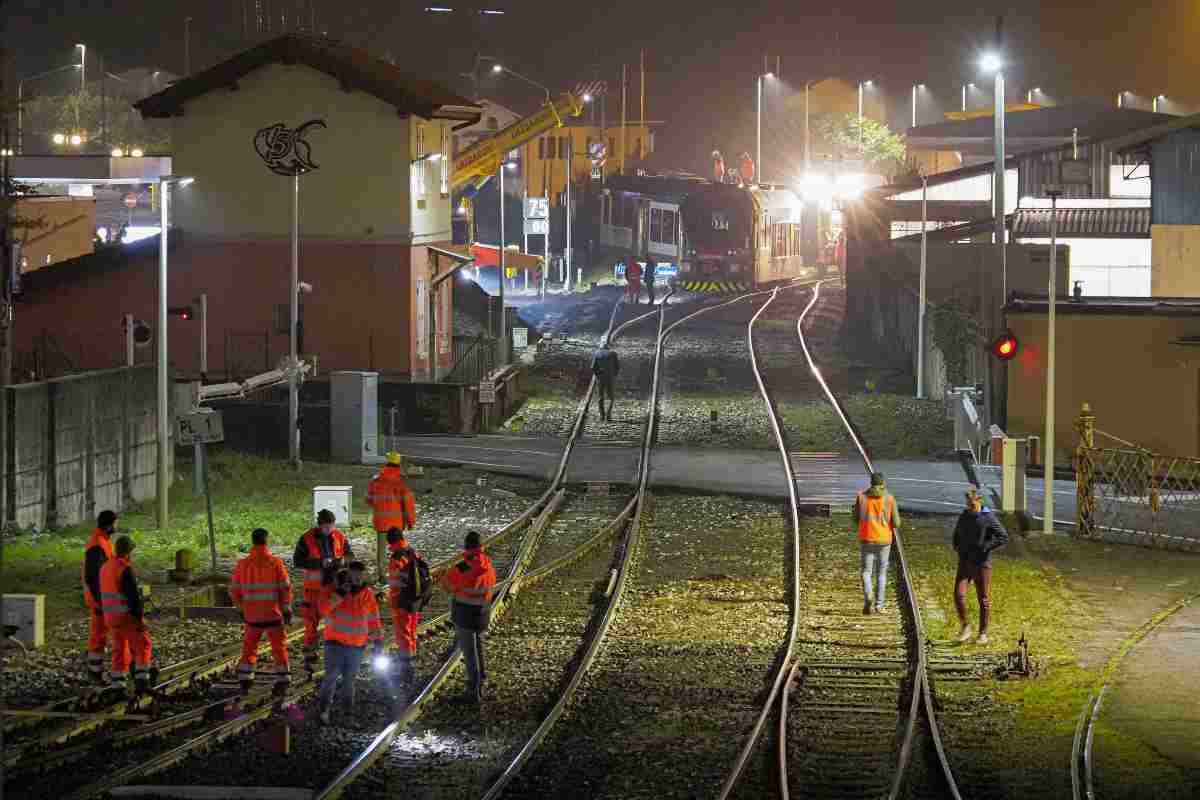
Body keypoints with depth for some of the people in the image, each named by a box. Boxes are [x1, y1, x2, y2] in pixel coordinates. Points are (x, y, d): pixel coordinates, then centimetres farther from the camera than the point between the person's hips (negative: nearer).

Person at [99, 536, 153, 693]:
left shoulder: (105, 568, 11)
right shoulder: (126, 569, -16)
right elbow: (133, 596, -19)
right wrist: (140, 618, -16)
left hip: (111, 616, 8)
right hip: (128, 616, -8)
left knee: (120, 649, 15)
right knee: (142, 646, -1)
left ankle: (117, 684, 11)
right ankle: (141, 680, -13)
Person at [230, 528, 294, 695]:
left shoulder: (242, 564, -2)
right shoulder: (275, 562, -9)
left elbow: (234, 590, 3)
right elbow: (285, 588, -8)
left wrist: (241, 608, 17)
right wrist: (287, 610, 2)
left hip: (251, 614, 2)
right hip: (272, 613, -2)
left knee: (249, 647, 15)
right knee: (279, 647, 10)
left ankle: (245, 681, 12)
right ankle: (281, 681, 11)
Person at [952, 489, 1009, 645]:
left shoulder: (988, 518, -8)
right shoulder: (964, 516, 7)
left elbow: (1004, 538, -11)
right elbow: (957, 535, 25)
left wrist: (985, 547, -17)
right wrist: (957, 547, 6)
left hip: (982, 563, -4)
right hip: (964, 563, 4)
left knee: (984, 599, 3)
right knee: (958, 595, -11)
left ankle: (983, 633, 14)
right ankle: (965, 627, 7)